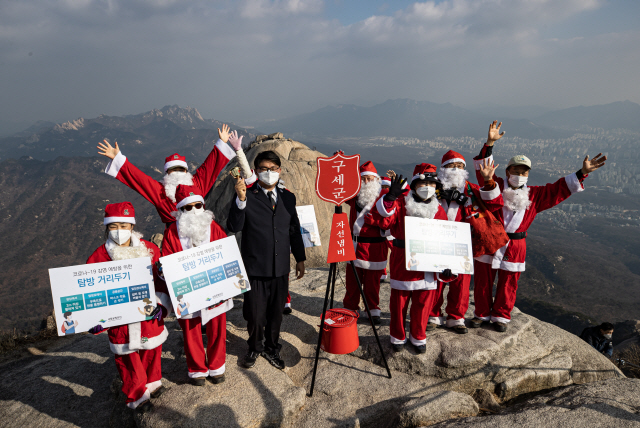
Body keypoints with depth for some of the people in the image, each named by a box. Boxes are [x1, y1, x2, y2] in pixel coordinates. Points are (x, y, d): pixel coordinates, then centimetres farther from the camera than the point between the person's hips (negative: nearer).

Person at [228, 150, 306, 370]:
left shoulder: (288, 197, 8)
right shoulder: (247, 196, -6)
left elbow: (294, 231, 14)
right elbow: (234, 227, -18)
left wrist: (300, 259, 13)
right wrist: (241, 199, -30)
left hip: (281, 268, 4)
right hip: (255, 269, -3)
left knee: (276, 313, 16)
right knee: (255, 315, 9)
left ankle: (272, 348, 39)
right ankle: (255, 347, 36)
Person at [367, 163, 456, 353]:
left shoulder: (439, 211, 6)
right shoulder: (401, 205, -4)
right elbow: (381, 220, -19)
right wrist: (390, 197, -31)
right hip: (402, 265, -2)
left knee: (423, 304, 11)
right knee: (399, 303, 8)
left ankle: (418, 337, 31)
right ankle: (397, 337, 29)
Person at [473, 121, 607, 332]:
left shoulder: (534, 195, 8)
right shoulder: (496, 186, -2)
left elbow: (558, 189, 9)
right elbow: (484, 170, -13)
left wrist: (582, 173, 1)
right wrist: (489, 143, -25)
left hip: (515, 246, 3)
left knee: (508, 284, 11)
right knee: (483, 281, 7)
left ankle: (501, 316, 28)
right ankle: (482, 314, 24)